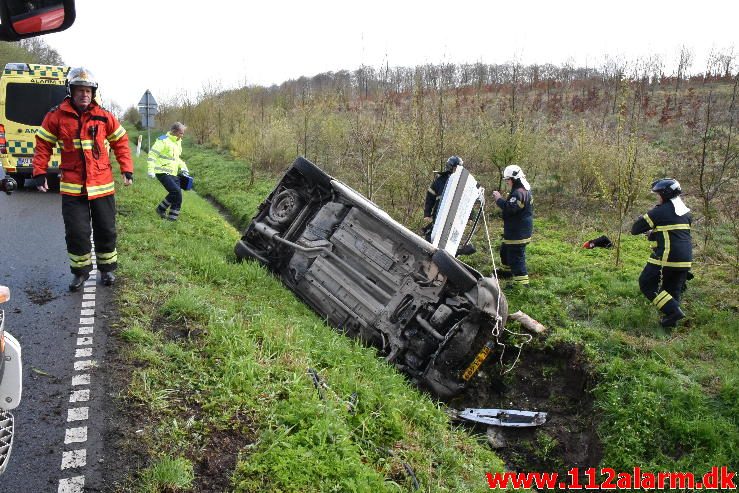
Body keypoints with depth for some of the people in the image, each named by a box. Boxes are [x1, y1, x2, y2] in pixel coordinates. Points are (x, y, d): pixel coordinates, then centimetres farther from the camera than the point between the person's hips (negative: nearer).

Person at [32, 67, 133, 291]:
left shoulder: (104, 117, 0)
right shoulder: (56, 116, -3)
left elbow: (121, 141, 8)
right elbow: (43, 145, 4)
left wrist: (127, 169, 3)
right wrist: (39, 172, -1)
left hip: (103, 185, 1)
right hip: (72, 187, -1)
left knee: (106, 230, 10)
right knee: (76, 232, 0)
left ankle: (107, 268, 27)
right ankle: (80, 271, 20)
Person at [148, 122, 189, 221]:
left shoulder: (178, 142, 12)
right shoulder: (163, 141, -14)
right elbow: (152, 154, -15)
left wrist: (182, 166, 11)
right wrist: (151, 170, -22)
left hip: (174, 173, 8)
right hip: (163, 173, -8)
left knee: (177, 194, 3)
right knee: (176, 192, -19)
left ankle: (172, 217, 13)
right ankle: (161, 209, 0)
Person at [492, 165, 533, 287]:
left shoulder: (519, 193, -23)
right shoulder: (524, 190, 13)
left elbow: (510, 208, -31)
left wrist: (499, 199, -20)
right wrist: (502, 199, 7)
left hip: (518, 233, -11)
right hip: (516, 231, 11)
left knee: (516, 256, -9)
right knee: (505, 250, 27)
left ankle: (521, 282, -7)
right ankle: (506, 271, 45)